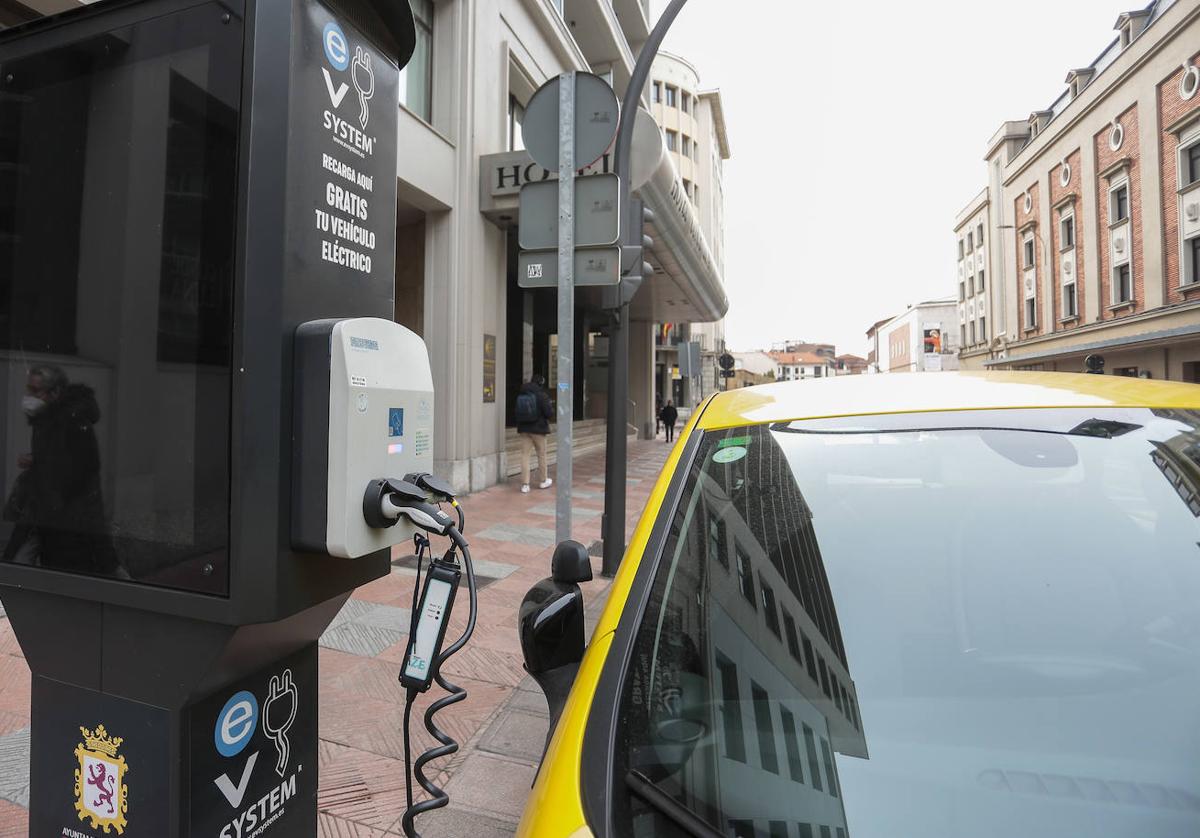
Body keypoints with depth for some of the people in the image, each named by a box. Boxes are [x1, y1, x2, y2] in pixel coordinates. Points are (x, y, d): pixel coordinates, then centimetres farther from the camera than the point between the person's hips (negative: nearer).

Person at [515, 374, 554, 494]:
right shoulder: (542, 395, -13)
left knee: (525, 455, 4)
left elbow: (517, 413, 10)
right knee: (542, 454, 12)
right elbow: (549, 413, -14)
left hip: (524, 429, 4)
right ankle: (544, 481, 26)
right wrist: (552, 410, 6)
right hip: (538, 429, -4)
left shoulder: (520, 395, 3)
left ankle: (525, 484, 1)